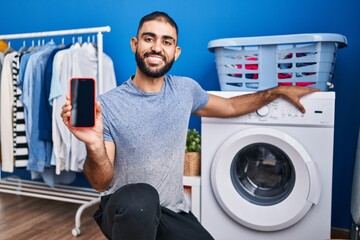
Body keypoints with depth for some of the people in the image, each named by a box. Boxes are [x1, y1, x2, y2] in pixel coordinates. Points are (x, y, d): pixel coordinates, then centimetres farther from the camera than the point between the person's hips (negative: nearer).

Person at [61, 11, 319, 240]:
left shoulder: (185, 89, -1)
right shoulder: (107, 105, -15)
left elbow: (230, 106, 17)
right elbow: (102, 183, -15)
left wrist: (280, 91, 15)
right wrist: (94, 145, -36)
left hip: (173, 212, 5)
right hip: (124, 210, -4)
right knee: (141, 197, -38)